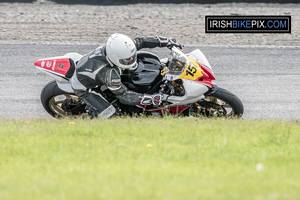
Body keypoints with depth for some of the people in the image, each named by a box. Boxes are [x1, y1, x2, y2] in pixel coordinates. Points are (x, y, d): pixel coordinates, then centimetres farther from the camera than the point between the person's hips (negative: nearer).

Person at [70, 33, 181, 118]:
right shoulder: (108, 73, -42)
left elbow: (139, 41, -6)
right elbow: (123, 95, -31)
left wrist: (166, 41, -6)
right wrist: (151, 99, -39)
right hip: (84, 88, -8)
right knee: (111, 117, -14)